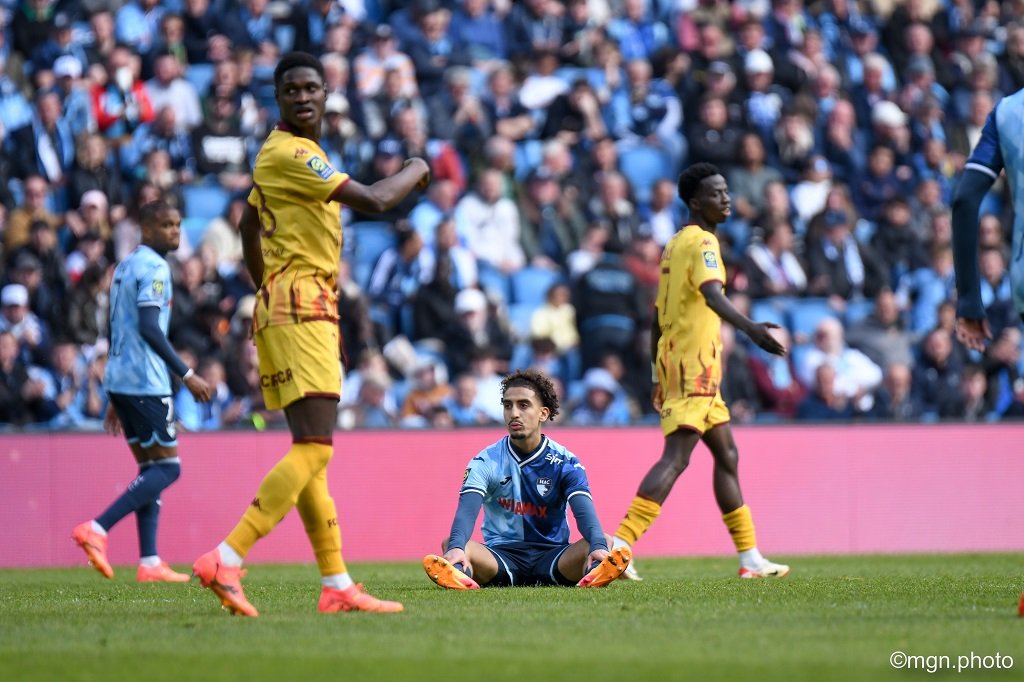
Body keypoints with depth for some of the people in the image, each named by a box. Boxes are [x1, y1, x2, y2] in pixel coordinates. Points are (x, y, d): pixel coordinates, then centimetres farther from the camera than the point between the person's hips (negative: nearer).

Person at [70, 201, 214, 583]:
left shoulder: (125, 267, 20)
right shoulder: (154, 268, -10)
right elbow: (149, 328, -21)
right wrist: (186, 375, -20)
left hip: (121, 380, 10)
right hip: (145, 383, -10)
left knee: (151, 467, 10)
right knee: (167, 467, -6)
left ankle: (149, 563, 5)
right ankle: (96, 529, -17)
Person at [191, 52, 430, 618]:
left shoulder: (284, 153, 19)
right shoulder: (289, 153, -14)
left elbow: (249, 223, 31)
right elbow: (374, 200, -19)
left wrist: (266, 287, 31)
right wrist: (416, 171, 0)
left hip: (309, 311, 11)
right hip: (300, 304, -11)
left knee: (310, 452, 9)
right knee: (314, 448, -18)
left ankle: (336, 586, 10)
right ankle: (224, 562, -25)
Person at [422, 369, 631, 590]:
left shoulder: (565, 462, 0)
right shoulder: (486, 462, -1)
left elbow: (584, 510, -17)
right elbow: (467, 509, -18)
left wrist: (598, 546, -41)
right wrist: (455, 547, -42)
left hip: (552, 557, 0)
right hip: (501, 556, 0)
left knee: (604, 542, -29)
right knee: (450, 544, -29)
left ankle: (595, 574, -63)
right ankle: (459, 573, -63)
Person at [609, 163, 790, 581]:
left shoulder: (675, 244, 19)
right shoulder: (701, 241, -10)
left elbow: (658, 317, 22)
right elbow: (713, 296, -29)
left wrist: (658, 377, 26)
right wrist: (751, 329, -44)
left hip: (675, 362, 10)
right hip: (694, 363, -10)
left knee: (727, 456, 15)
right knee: (676, 457, -16)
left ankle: (750, 558, 18)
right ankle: (619, 544, -25)